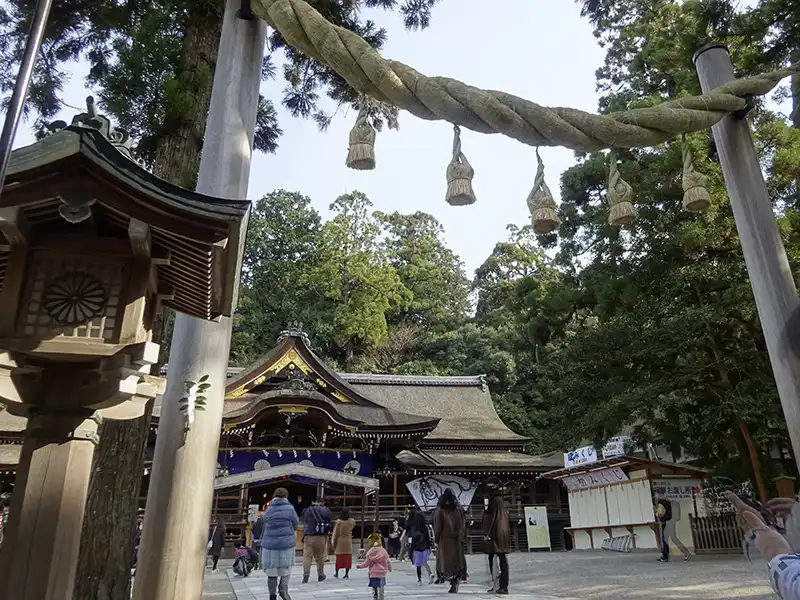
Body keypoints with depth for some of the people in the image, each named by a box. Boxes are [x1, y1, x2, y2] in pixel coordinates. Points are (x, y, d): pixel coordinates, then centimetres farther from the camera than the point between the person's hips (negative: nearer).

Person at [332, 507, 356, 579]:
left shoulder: (338, 521, -10)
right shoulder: (352, 521, -5)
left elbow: (336, 534, -5)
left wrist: (334, 544, 3)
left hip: (340, 541, -1)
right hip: (348, 542, 1)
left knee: (339, 558, 10)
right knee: (348, 558, 4)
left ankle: (337, 573, 19)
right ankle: (346, 574, 1)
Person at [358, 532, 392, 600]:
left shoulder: (371, 552, -13)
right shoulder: (383, 551, 0)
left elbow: (367, 563, -9)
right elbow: (388, 561, 8)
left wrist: (360, 566, 7)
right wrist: (390, 568, 25)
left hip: (374, 574, -4)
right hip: (382, 574, 4)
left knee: (374, 589, 7)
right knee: (381, 589, 14)